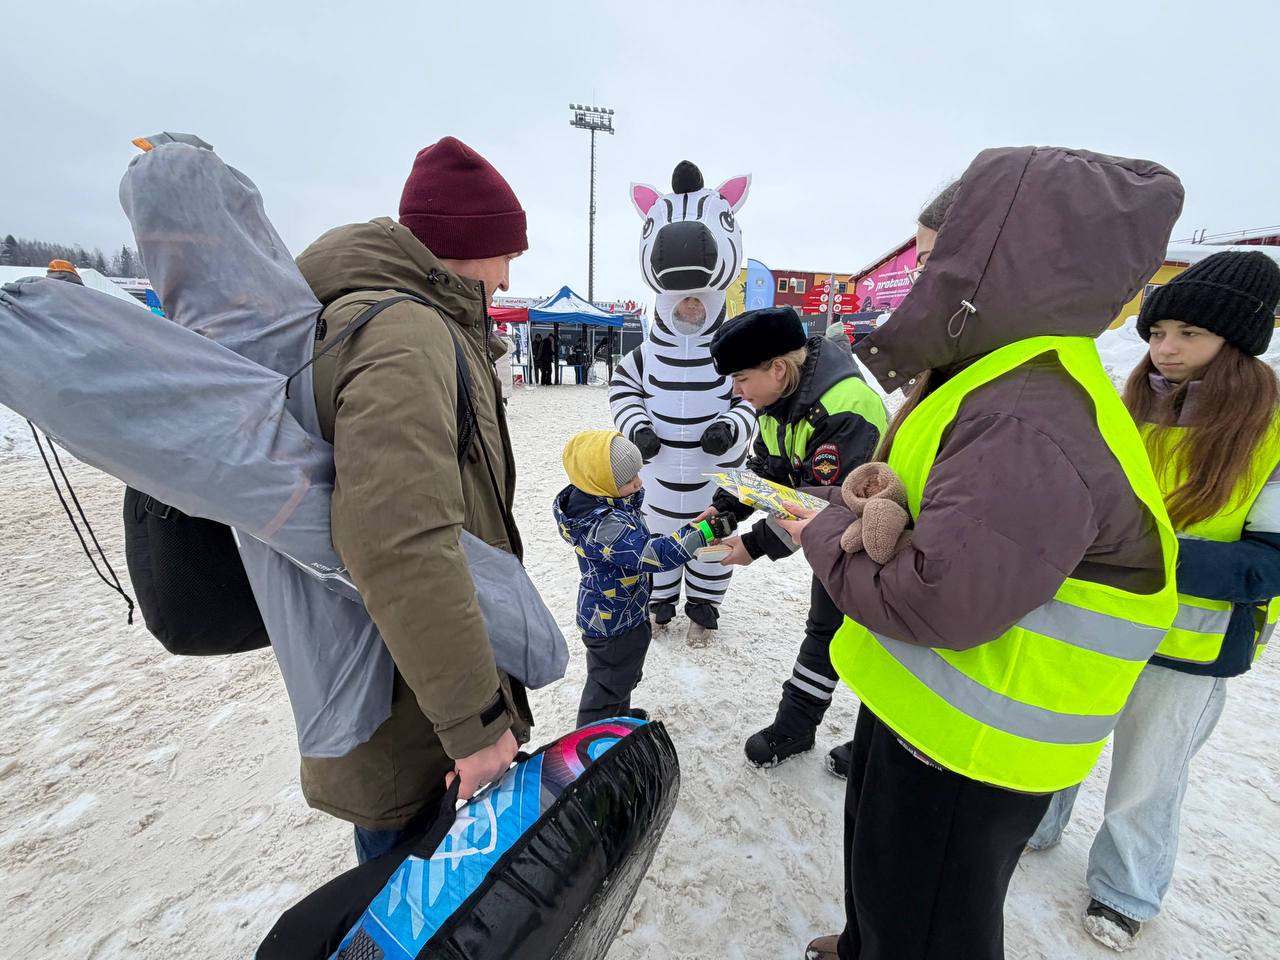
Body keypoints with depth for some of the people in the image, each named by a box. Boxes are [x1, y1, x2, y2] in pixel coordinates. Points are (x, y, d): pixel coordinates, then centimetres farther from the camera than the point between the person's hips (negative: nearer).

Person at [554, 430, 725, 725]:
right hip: (614, 622, -10)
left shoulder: (594, 500, -8)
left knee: (621, 671, 32)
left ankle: (619, 716, 55)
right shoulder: (605, 526, -38)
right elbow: (655, 554, -42)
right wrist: (704, 531, -41)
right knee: (610, 681, 14)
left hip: (608, 611, 10)